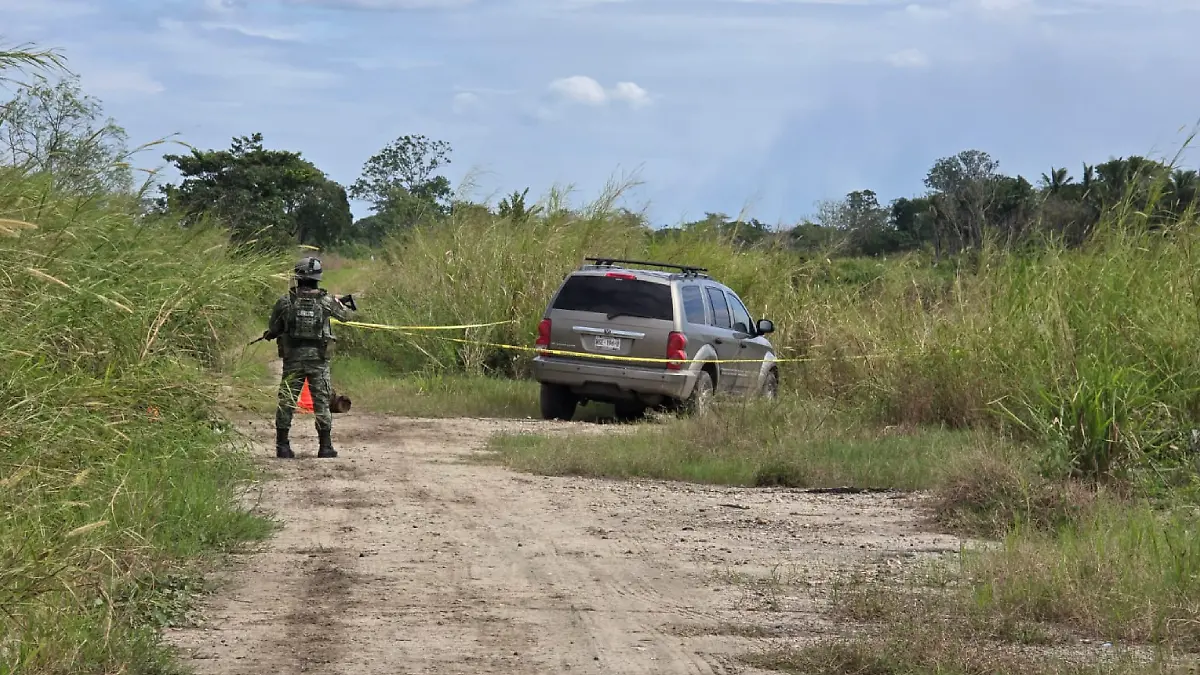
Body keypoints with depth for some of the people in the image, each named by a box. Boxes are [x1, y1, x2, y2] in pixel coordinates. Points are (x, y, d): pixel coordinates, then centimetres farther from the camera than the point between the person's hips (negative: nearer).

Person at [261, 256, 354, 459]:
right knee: (322, 403, 6)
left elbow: (273, 329, 3)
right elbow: (345, 316, 13)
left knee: (286, 401, 8)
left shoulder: (285, 302, -5)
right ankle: (325, 446, 5)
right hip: (318, 359, 0)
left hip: (292, 359, 0)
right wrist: (341, 304, 35)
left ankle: (282, 446, 7)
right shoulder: (326, 301, -5)